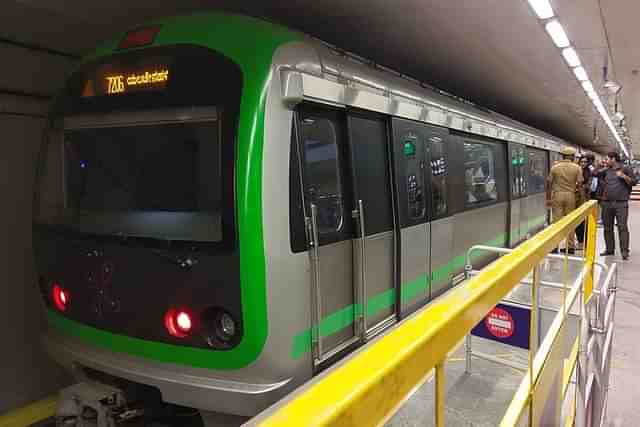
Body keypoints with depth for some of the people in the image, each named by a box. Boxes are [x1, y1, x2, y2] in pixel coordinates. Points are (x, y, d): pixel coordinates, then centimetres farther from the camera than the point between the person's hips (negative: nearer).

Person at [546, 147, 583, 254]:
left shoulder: (555, 167, 1)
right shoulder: (577, 168, 0)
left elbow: (549, 182, 0)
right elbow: (579, 183, -6)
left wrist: (548, 197, 6)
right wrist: (574, 189, 15)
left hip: (557, 195, 0)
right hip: (570, 195, 0)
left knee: (556, 221, 3)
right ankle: (571, 247, 14)